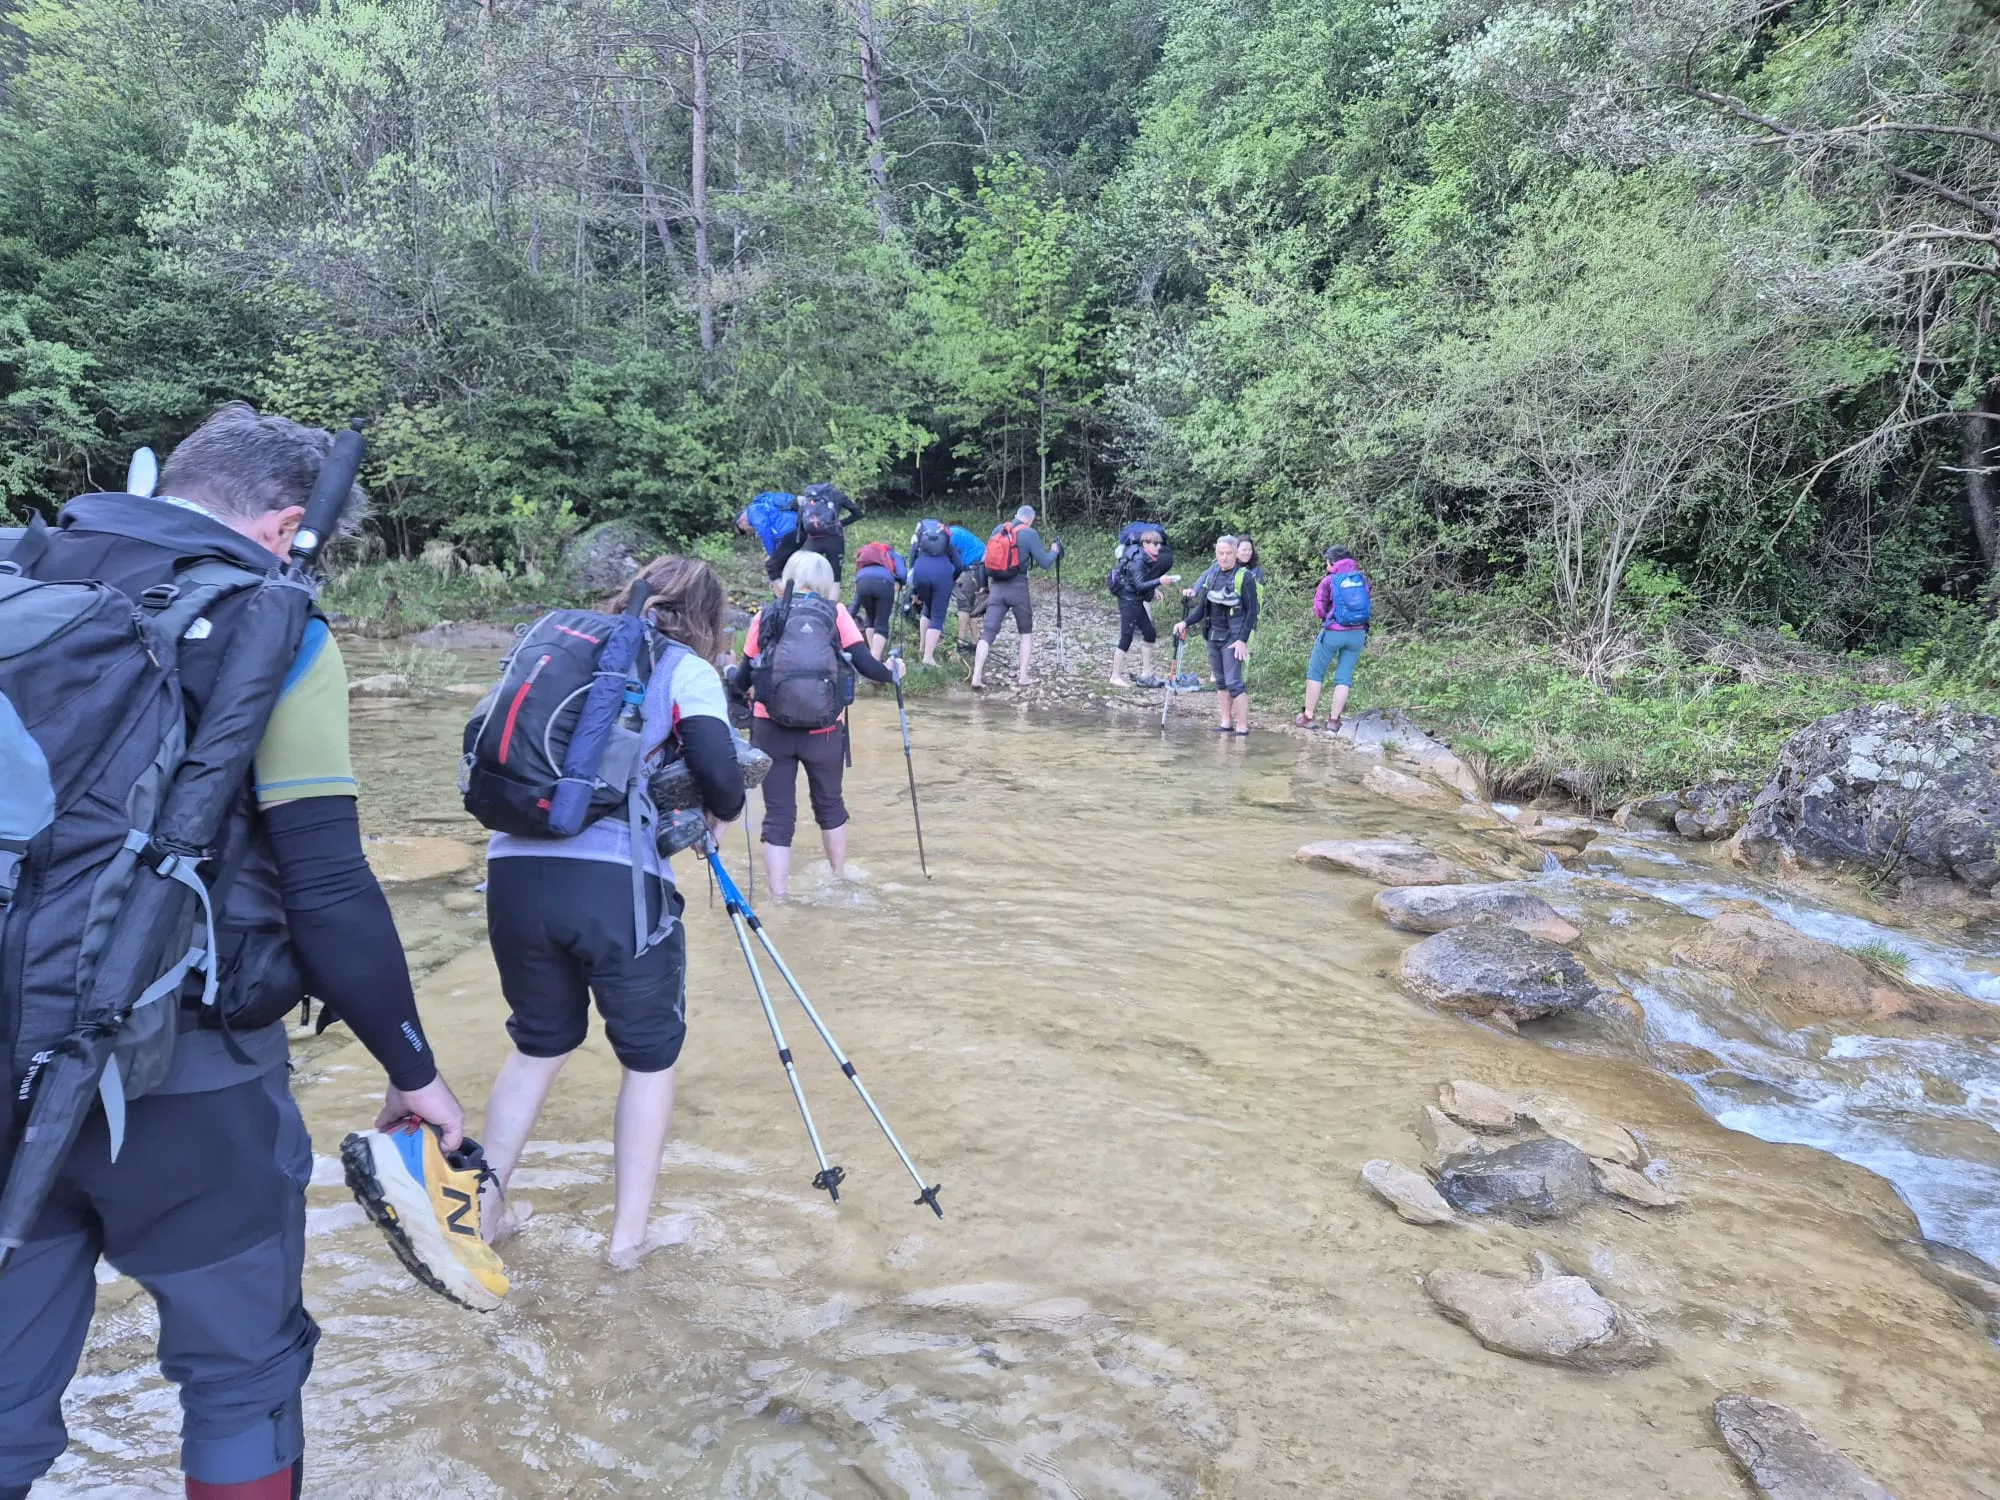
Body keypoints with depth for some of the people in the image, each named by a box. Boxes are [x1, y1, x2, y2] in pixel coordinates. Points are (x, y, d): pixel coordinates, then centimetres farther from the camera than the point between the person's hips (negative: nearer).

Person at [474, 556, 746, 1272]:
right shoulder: (686, 671, 5)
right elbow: (720, 779, -8)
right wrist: (723, 811, 13)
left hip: (515, 871, 5)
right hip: (618, 882, -5)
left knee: (540, 1042, 27)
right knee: (649, 1055, 17)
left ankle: (486, 1208, 31)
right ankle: (629, 1232, 19)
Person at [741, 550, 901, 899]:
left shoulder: (766, 616, 7)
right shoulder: (835, 613, 5)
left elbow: (745, 676, 12)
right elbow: (865, 665, 0)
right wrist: (892, 673, 20)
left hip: (771, 728, 0)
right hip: (822, 729, 1)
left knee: (778, 814, 7)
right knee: (829, 803, 23)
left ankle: (778, 898, 5)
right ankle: (840, 879, 41)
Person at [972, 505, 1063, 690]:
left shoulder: (998, 529, 9)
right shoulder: (1030, 534, -6)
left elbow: (987, 558, 17)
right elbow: (1044, 563, -4)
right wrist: (1054, 551, 15)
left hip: (996, 588, 3)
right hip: (1018, 588, -3)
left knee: (988, 633, 0)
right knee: (1026, 633, 16)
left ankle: (977, 676, -12)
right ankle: (1023, 675, 11)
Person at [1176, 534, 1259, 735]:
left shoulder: (1244, 577, -8)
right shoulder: (1211, 575, 10)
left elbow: (1252, 611, -10)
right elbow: (1202, 607, 17)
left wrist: (1243, 640, -16)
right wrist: (1186, 623, 1)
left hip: (1233, 638, -7)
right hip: (1213, 636, 7)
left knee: (1233, 682, -11)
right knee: (1220, 682, 11)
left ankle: (1242, 727, -6)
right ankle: (1225, 723, 19)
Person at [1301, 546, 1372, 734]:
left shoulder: (1329, 580, -5)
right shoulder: (1363, 579, 5)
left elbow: (1319, 609, -6)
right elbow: (1370, 607, 9)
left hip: (1333, 632, -3)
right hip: (1358, 633, 3)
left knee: (1315, 674, 11)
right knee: (1344, 677, 8)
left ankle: (1308, 716, 13)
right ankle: (1334, 720, 7)